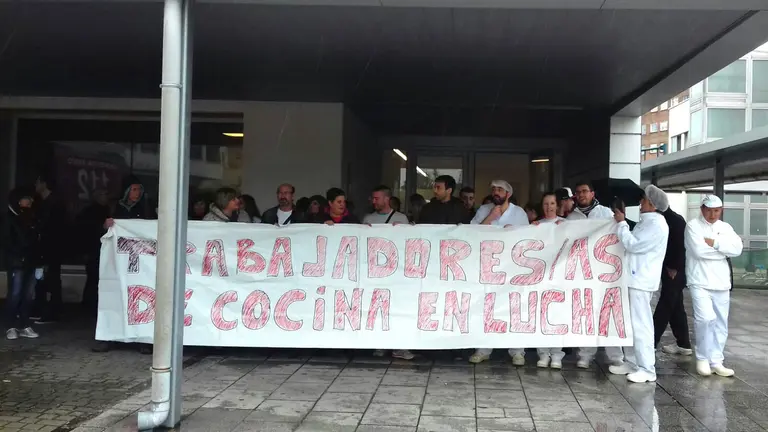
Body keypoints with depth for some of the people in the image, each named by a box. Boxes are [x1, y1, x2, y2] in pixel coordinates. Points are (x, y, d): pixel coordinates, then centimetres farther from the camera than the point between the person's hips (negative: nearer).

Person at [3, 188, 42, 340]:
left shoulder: (32, 218, 14)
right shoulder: (10, 219, 0)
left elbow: (39, 241, 12)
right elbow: (7, 242, -5)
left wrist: (39, 262, 6)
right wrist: (17, 257, -13)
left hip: (32, 262, 5)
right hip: (17, 263, -5)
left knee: (28, 295, 4)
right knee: (15, 294, -5)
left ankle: (24, 326, 11)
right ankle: (11, 327, 2)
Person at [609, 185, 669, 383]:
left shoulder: (657, 224, -15)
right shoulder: (647, 221, 16)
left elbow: (633, 244, -19)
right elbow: (634, 243, 19)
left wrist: (622, 223, -10)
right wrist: (623, 222, 14)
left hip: (641, 280, -10)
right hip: (634, 278, 10)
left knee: (640, 324, -8)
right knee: (630, 323, 14)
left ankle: (647, 369, -3)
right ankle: (631, 362, 23)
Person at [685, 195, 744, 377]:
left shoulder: (725, 227, 12)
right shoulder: (693, 226, -4)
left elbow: (737, 248, -4)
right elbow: (699, 250, -18)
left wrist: (715, 243, -14)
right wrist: (724, 250, -6)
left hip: (721, 282, 5)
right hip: (700, 282, -5)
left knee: (721, 323, 7)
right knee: (705, 318, -17)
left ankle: (716, 361, 17)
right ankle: (703, 358, 0)